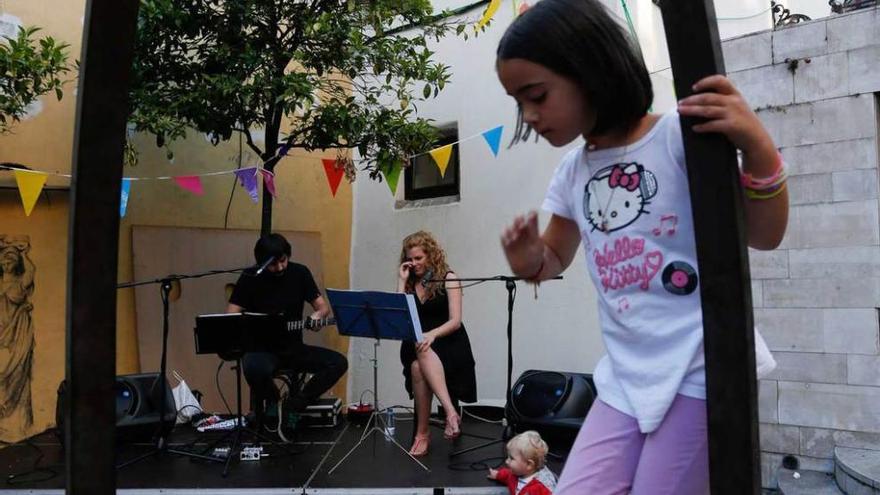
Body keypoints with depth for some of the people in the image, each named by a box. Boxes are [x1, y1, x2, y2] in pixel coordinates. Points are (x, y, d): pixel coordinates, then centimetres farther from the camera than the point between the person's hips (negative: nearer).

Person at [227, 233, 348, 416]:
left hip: (294, 348, 3)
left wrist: (318, 314, -19)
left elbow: (323, 306, 6)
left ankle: (296, 404, -3)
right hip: (261, 349, -3)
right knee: (254, 368, -39)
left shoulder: (300, 273, 3)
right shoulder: (250, 278, -5)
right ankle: (272, 401, -4)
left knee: (338, 362, -19)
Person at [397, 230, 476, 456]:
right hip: (417, 346, 3)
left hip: (449, 343, -3)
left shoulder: (448, 279, -2)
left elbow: (455, 321, -10)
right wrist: (402, 281, -3)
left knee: (420, 364, -36)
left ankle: (423, 433, -31)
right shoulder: (409, 283, 9)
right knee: (417, 366, -34)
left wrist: (432, 334, -28)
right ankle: (450, 412, -37)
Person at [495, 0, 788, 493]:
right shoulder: (572, 174, 9)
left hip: (700, 368, -6)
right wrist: (530, 261, -1)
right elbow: (556, 258, 23)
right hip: (626, 376, 6)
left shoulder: (681, 136, -9)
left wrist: (759, 149, -23)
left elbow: (764, 236, -6)